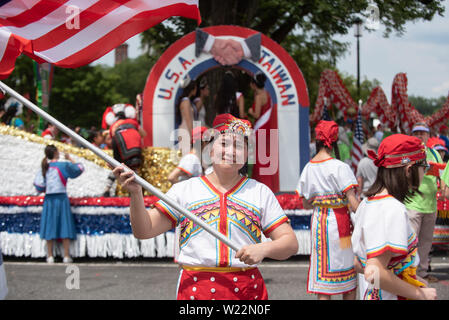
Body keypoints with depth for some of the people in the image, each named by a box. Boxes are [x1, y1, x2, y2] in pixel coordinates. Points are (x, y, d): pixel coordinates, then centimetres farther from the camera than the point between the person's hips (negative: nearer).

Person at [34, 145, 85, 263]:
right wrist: (70, 159, 15)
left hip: (49, 199, 3)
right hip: (61, 198, -3)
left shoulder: (44, 168, 2)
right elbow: (79, 168, 6)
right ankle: (66, 256, 4)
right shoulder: (64, 165, -7)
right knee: (64, 227, 3)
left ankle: (50, 256, 11)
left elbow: (39, 187, -1)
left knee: (50, 227, 8)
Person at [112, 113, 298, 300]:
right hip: (194, 289, 0)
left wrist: (263, 249, -16)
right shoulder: (184, 190, 9)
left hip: (247, 291, 0)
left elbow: (291, 243, 4)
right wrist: (136, 194, -12)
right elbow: (144, 231, 4)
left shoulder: (260, 192, 9)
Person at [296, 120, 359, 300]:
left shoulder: (308, 168, 4)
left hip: (318, 221, 5)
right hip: (339, 220, -4)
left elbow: (306, 204, 11)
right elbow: (353, 203, -16)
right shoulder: (340, 167, -12)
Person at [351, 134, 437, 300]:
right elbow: (374, 273, -28)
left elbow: (358, 263, 13)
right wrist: (419, 294, -18)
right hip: (394, 296, -9)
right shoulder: (394, 210, -20)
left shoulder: (366, 203, 7)